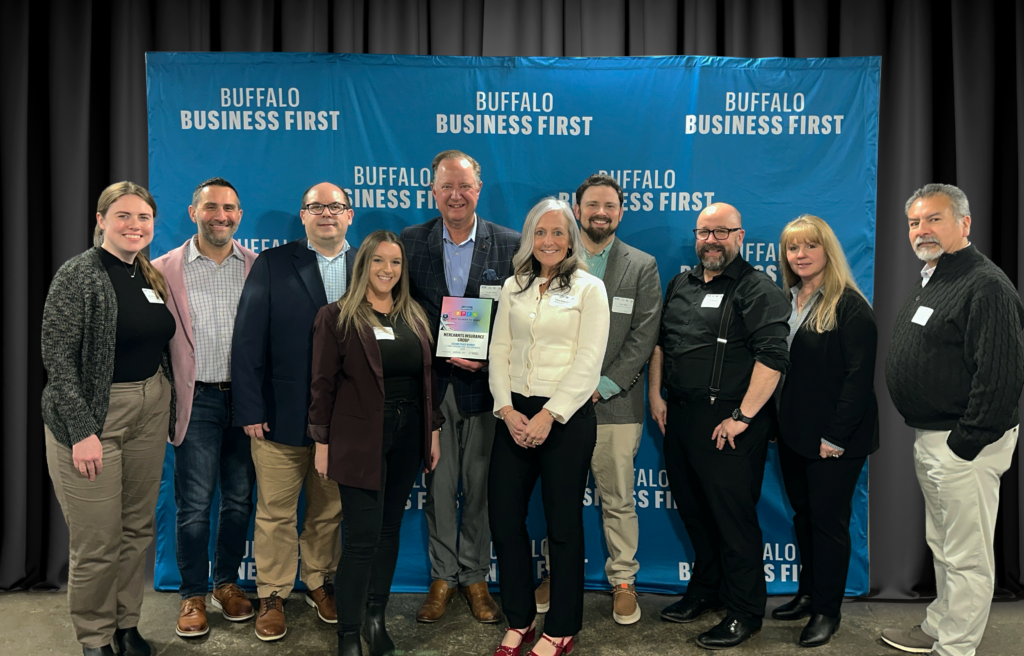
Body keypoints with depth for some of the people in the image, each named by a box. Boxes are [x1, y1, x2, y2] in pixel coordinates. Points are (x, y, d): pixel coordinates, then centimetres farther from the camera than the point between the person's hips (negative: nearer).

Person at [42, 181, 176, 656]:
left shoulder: (151, 278, 9)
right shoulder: (78, 276, -10)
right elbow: (57, 358, -14)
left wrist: (165, 410, 12)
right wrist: (82, 430, -18)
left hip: (150, 412, 6)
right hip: (95, 416, -6)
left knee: (138, 528, 13)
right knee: (98, 541, 1)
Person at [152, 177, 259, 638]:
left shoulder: (258, 267, 4)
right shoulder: (165, 269, -1)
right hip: (197, 399, -2)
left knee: (239, 499, 12)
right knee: (194, 504, 4)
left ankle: (227, 582, 31)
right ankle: (193, 594, 22)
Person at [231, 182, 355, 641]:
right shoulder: (272, 265, 0)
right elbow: (247, 340, -4)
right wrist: (250, 409, -10)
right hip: (282, 414, -1)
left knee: (330, 512, 15)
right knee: (275, 512, 9)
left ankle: (319, 583, 35)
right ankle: (272, 596, 26)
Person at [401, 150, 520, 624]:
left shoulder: (510, 245, 0)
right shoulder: (411, 242, 3)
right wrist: (441, 354, -11)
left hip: (484, 384, -1)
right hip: (431, 384, 1)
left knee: (480, 486, 9)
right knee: (438, 485, 10)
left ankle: (475, 577, 26)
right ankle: (442, 578, 27)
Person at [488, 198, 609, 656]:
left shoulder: (589, 288, -3)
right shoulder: (513, 287, 10)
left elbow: (588, 362, -10)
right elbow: (499, 351, 7)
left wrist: (549, 416, -15)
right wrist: (506, 409, -6)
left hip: (567, 416, -4)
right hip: (514, 413, 4)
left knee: (563, 523, 6)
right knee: (504, 518, 6)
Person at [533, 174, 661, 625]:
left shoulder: (642, 266, 6)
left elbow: (644, 335, -1)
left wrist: (603, 385, -9)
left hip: (614, 403, -1)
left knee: (619, 501, 6)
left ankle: (623, 581, 22)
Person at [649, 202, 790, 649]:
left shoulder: (758, 290, -7)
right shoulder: (680, 285, 15)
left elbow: (772, 357, -16)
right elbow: (660, 341, 21)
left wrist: (742, 417, -19)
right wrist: (655, 395, 12)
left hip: (728, 423, -7)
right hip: (678, 417, 7)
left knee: (733, 517, 1)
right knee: (693, 511, 18)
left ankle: (744, 612, 17)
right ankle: (705, 591, 36)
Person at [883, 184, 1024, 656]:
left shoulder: (986, 286, -17)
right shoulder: (927, 282, 14)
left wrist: (965, 444, -22)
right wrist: (926, 437, 17)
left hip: (965, 442, -10)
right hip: (928, 437, 10)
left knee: (967, 555, 3)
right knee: (942, 545, 22)